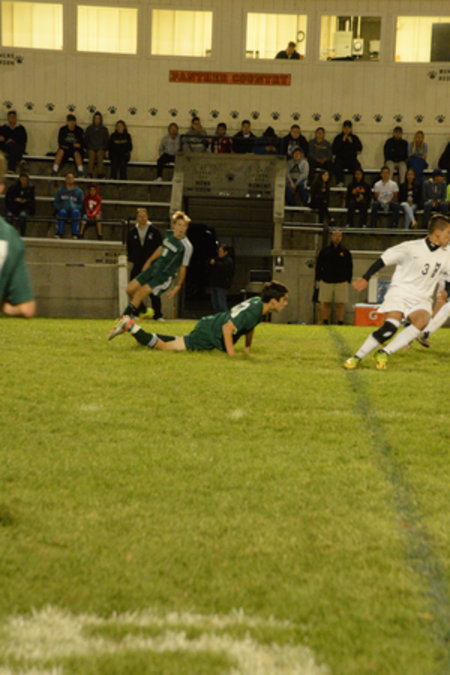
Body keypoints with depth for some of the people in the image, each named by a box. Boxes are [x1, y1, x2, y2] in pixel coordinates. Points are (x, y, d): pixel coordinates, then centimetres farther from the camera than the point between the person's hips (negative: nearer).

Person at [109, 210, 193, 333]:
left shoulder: (186, 246, -18)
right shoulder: (168, 234, 1)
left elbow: (183, 268, -12)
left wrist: (177, 287, -9)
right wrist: (149, 261, 26)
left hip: (165, 276, -7)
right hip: (154, 268, 7)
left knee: (140, 294, -16)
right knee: (130, 289, 7)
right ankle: (140, 311, 32)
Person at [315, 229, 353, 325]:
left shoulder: (345, 252, 8)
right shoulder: (325, 251, 7)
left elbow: (349, 267, 10)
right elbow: (318, 265, 9)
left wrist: (348, 280, 3)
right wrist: (318, 279, 2)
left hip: (341, 282, 0)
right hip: (326, 281, 0)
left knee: (340, 304, -3)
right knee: (325, 303, 2)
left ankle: (340, 323, 1)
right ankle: (325, 323, 8)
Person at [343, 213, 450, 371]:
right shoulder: (411, 248, -9)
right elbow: (384, 259, -4)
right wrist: (365, 279, -4)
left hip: (421, 299, 4)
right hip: (400, 292, -4)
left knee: (422, 321, -29)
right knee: (389, 328, -26)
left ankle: (384, 353, -19)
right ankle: (357, 357, -10)